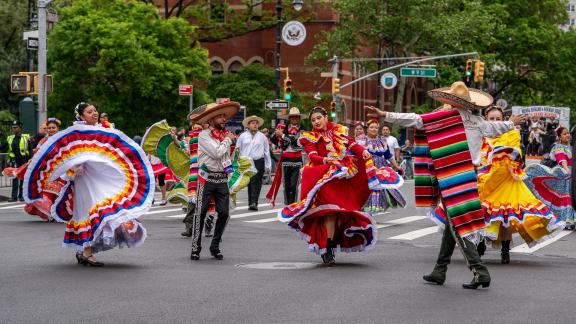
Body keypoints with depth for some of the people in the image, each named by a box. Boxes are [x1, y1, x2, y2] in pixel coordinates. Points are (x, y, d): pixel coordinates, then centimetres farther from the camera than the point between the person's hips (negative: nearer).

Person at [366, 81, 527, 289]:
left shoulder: (443, 118, -8)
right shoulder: (476, 121, 9)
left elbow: (413, 119, -9)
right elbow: (494, 128, 28)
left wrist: (384, 115, -4)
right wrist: (511, 123, 49)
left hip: (451, 178, -6)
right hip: (469, 177, 6)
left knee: (457, 226, -6)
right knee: (451, 224, 15)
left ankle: (480, 271, -14)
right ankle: (439, 272, 21)